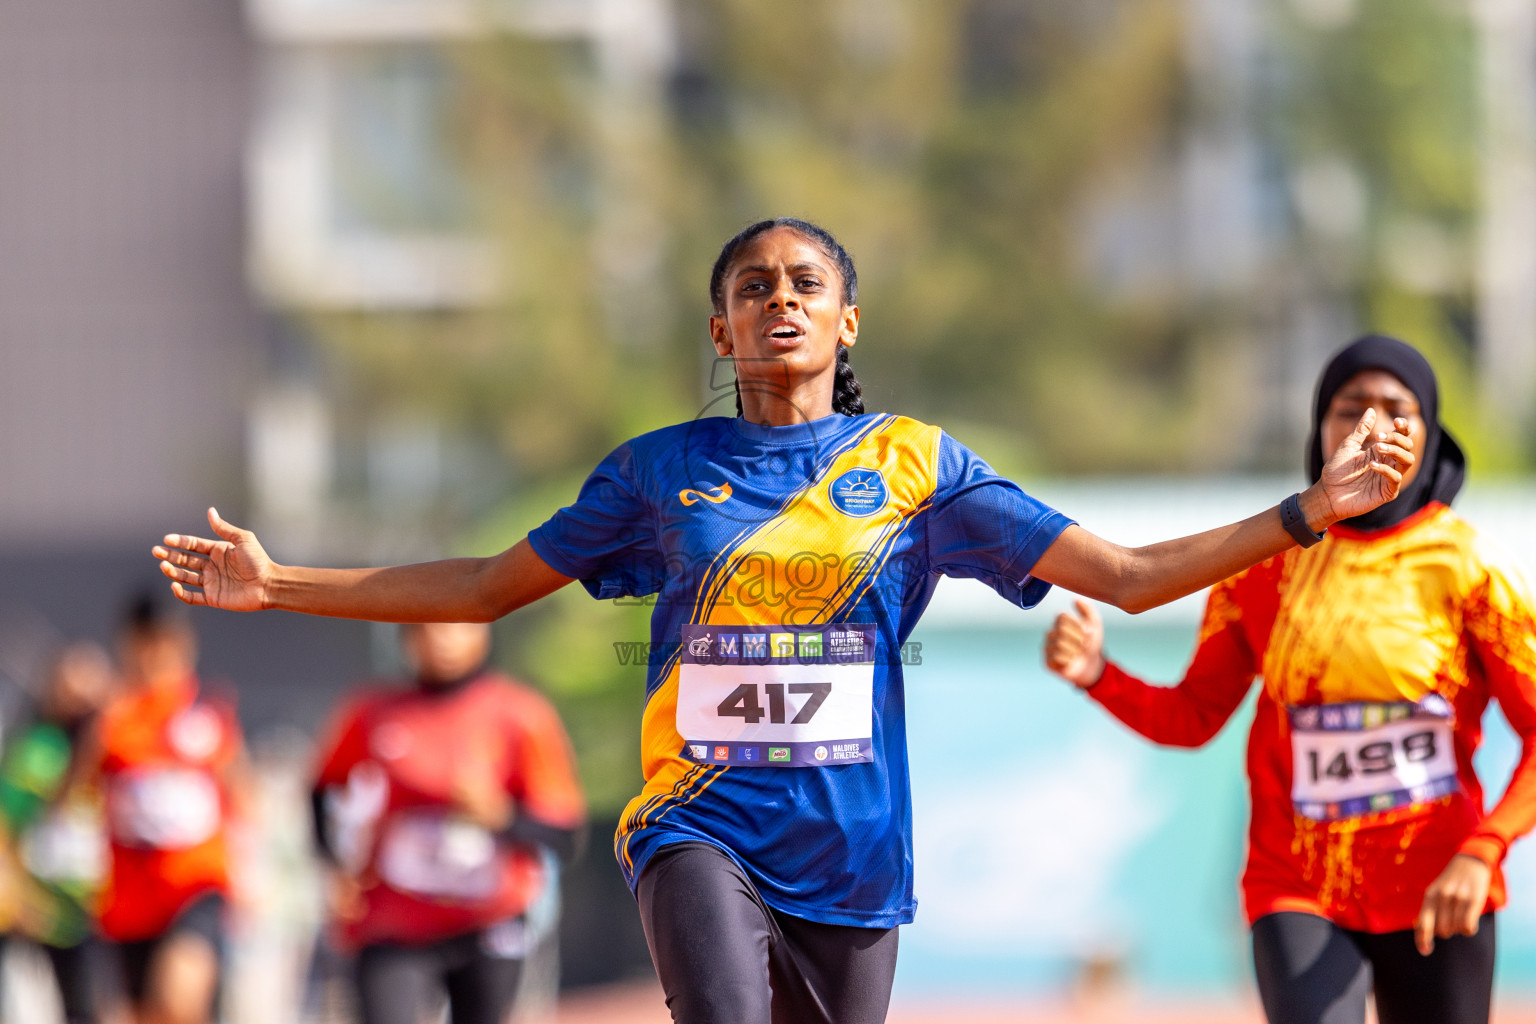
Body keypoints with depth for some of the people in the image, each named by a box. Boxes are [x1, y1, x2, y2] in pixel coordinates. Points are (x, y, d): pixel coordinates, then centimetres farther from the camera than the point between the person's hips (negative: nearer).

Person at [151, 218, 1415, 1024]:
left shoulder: (916, 465, 6)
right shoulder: (665, 471, 9)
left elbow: (1131, 575, 5)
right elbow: (485, 588, 18)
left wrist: (1308, 512, -5)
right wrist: (278, 584, 14)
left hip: (850, 853, 1)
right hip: (702, 830, -1)